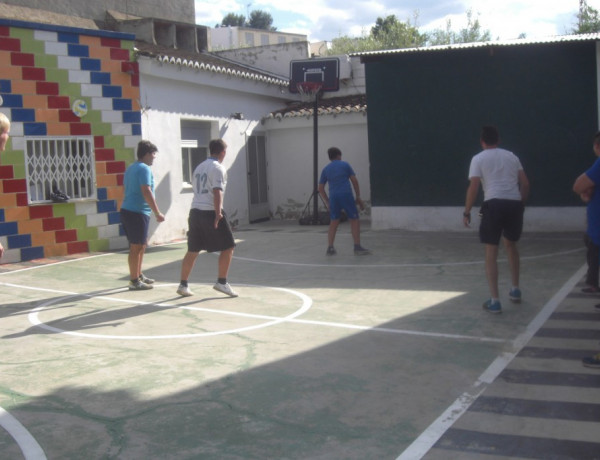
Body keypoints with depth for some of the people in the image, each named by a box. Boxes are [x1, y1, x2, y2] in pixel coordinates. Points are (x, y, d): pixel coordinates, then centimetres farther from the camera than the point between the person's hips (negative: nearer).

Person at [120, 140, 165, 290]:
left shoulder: (131, 168, 17)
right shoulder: (144, 169, -11)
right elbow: (146, 192, -20)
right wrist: (157, 213, -18)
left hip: (127, 210, 10)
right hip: (137, 212, -10)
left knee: (141, 244, 19)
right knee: (136, 247, -4)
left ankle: (139, 276, 27)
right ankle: (135, 281, 0)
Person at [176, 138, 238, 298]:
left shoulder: (199, 167, 19)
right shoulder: (218, 168, -6)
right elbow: (217, 192, -17)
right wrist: (218, 213, -22)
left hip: (195, 211, 8)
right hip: (210, 212, -8)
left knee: (193, 250, 13)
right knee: (228, 247, 3)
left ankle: (183, 285, 15)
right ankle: (221, 282, 2)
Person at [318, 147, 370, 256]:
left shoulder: (325, 170, 14)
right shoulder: (345, 164, 7)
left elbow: (320, 188, 12)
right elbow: (354, 181, 3)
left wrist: (327, 203, 18)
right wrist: (358, 197, 7)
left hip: (333, 197, 3)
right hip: (346, 195, -3)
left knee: (333, 223, 11)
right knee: (354, 220, 3)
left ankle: (330, 248, 7)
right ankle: (357, 247, -1)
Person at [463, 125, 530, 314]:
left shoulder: (478, 158, 5)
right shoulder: (511, 156, 16)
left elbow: (473, 187, -5)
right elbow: (525, 184, 13)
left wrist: (467, 212, 2)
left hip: (494, 205, -4)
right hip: (514, 204, 4)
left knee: (491, 253, 3)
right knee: (511, 245, 26)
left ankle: (494, 301, 1)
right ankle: (515, 290, 35)